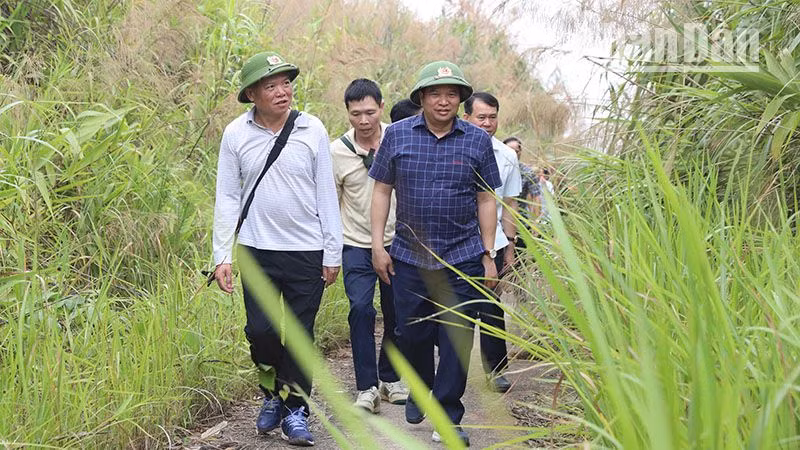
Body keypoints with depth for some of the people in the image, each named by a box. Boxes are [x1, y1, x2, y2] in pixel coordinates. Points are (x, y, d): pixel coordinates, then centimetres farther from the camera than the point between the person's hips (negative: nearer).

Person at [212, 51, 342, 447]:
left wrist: (332, 253, 0)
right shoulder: (236, 134, -2)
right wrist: (223, 256, -3)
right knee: (260, 330, 0)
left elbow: (326, 195, 1)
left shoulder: (312, 130, -4)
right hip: (257, 250, 1)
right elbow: (227, 198, 2)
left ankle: (294, 409, 21)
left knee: (300, 333, 6)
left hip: (307, 252, 0)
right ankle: (273, 397, 27)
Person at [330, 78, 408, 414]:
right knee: (360, 309, -15)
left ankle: (390, 378, 28)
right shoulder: (337, 151, -6)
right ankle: (367, 386, -5)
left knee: (396, 313, 9)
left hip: (398, 243, 2)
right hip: (357, 245, -1)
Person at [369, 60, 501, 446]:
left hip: (462, 258, -1)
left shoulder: (478, 141, 2)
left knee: (457, 339, 0)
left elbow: (485, 200, 5)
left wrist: (488, 254, 2)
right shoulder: (397, 135, 2)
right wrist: (377, 245, 1)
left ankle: (449, 418, 13)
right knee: (413, 334, 11)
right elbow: (382, 190, 6)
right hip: (409, 256, 1)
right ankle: (419, 391, 40)